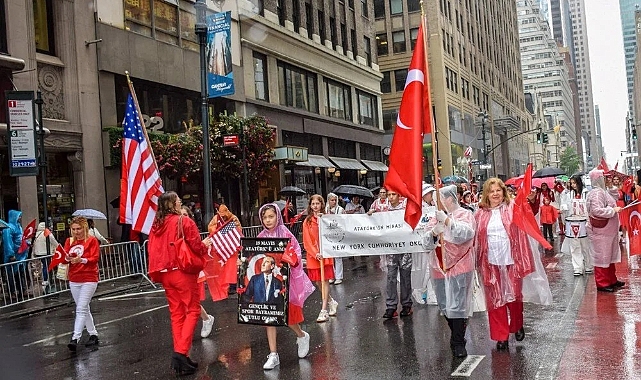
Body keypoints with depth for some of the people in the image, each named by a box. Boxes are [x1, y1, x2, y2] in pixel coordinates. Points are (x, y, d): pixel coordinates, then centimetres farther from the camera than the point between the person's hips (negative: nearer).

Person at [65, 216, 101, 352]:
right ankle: (93, 335, 25)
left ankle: (75, 339, -15)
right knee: (84, 309, 13)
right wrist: (67, 258, -20)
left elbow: (95, 258, -12)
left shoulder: (92, 240, -4)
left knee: (81, 309, -12)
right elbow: (64, 258, 3)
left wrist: (82, 260, -28)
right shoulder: (69, 241, 10)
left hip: (89, 279, -6)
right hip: (74, 280, 6)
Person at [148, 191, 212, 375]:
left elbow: (152, 250, 12)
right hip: (183, 272, -6)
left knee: (176, 313, 12)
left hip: (165, 273, 6)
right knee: (192, 310, 3)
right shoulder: (184, 221, -10)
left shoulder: (156, 225, 8)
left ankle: (179, 355, 13)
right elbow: (197, 247, -12)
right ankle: (181, 351, -9)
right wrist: (205, 244, 8)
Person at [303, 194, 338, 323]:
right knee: (318, 281, 7)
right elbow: (307, 241, 0)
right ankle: (332, 302, 29)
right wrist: (315, 253, -12)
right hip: (313, 254, 3)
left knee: (325, 281, -5)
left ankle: (324, 311, -3)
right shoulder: (307, 221, 6)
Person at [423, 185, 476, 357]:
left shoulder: (465, 214, 0)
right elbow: (427, 243, 7)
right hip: (439, 267, 6)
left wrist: (447, 221, -27)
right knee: (445, 305, 11)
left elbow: (465, 234, -19)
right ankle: (456, 335, 28)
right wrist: (434, 233, -13)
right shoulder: (435, 218, 14)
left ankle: (458, 343, 1)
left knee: (457, 306, -8)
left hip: (459, 266, -5)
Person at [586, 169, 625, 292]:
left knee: (610, 255, 18)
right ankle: (602, 284, 6)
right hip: (600, 231, -10)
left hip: (607, 231, 10)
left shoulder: (602, 191, 13)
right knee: (602, 256, -2)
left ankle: (611, 280, 29)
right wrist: (613, 210, -22)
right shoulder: (596, 193, -20)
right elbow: (596, 210, -31)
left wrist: (614, 209, 11)